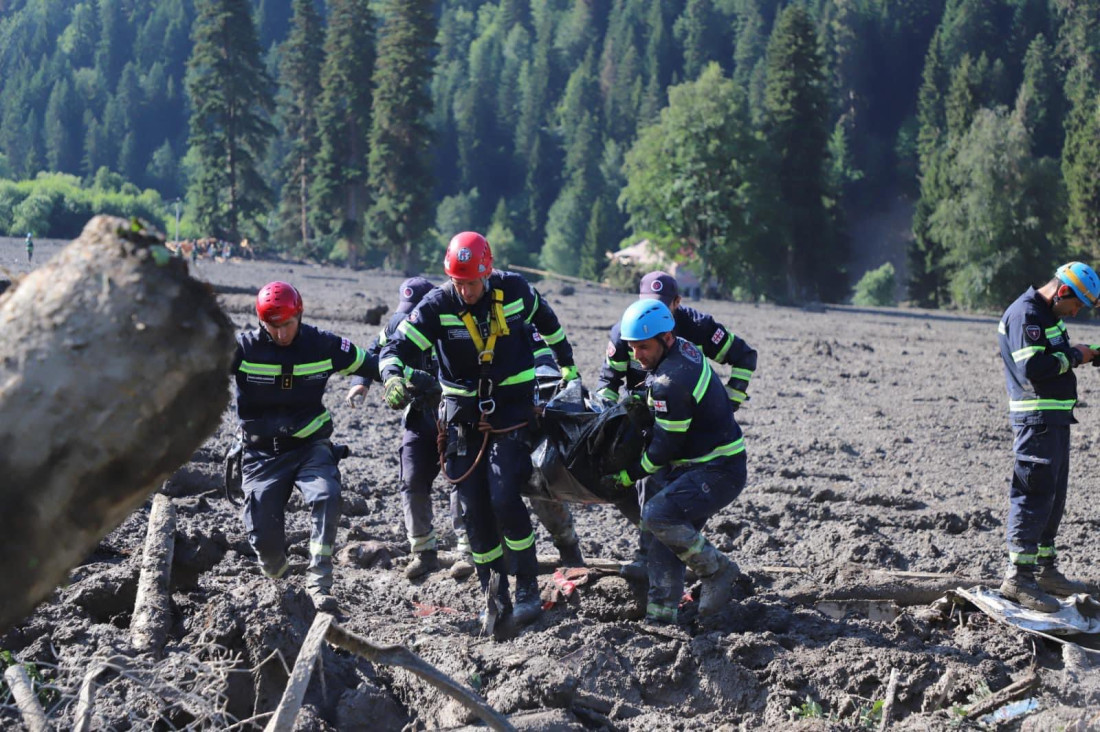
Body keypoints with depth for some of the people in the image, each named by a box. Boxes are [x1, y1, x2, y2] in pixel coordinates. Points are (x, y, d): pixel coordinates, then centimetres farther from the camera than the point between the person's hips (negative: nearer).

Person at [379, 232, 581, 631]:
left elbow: (547, 322, 13)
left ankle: (528, 589, 1)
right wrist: (393, 378, -36)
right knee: (474, 509, 1)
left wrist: (568, 366, 21)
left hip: (512, 408, -2)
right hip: (463, 414, 2)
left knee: (504, 499, -15)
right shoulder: (437, 305, -10)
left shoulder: (514, 290, -8)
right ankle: (496, 597, 12)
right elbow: (397, 346, -14)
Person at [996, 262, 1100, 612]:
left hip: (1055, 418, 11)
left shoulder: (1049, 314, 18)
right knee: (1035, 494, -10)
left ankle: (1046, 570, 23)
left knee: (1053, 495, 15)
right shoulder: (1026, 314, -16)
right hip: (1036, 419, -11)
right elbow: (1032, 368, -25)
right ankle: (1019, 576, -8)